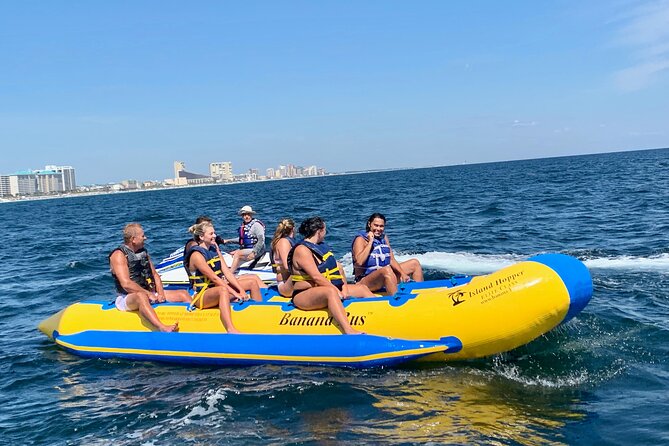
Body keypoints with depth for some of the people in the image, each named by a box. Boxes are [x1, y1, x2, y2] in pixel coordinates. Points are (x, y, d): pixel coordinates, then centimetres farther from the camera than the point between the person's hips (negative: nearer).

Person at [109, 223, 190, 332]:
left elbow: (155, 274, 16)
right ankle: (162, 328, -65)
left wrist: (160, 293, -2)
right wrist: (148, 294, -20)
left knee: (183, 294, -5)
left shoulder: (143, 252, 15)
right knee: (141, 296, -43)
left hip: (148, 294, 8)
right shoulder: (119, 255, -9)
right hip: (126, 299, -8)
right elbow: (126, 284, -21)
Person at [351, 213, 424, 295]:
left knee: (415, 263, 7)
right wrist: (370, 242, -20)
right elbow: (359, 262, -25)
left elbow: (392, 260, 9)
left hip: (385, 276, 8)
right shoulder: (361, 239, -8)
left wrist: (402, 273, -7)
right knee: (386, 270, -40)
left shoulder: (383, 237, 12)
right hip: (365, 281, -8)